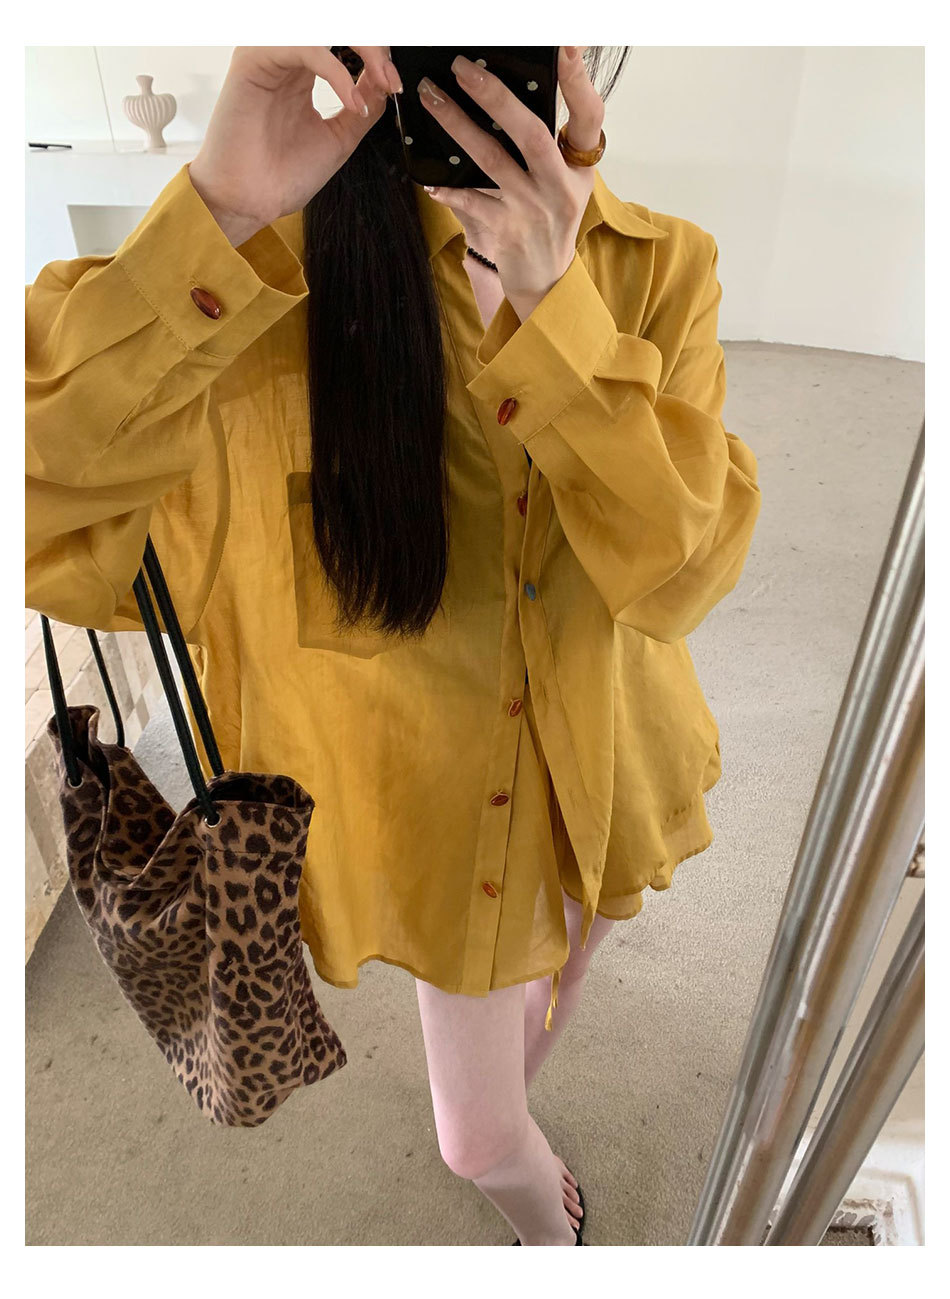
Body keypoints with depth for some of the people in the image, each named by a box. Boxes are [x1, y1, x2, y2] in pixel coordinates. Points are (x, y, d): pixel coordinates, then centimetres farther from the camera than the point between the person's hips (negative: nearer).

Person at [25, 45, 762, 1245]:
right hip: (445, 779, -2)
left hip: (607, 770, 3)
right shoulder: (289, 274, -20)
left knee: (549, 996, 33)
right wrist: (217, 210, -42)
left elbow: (679, 571, -26)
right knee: (481, 1144, 19)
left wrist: (552, 302, -38)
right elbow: (45, 490, -31)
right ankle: (549, 1232, 62)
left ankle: (512, 1131, 74)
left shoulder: (658, 268, -14)